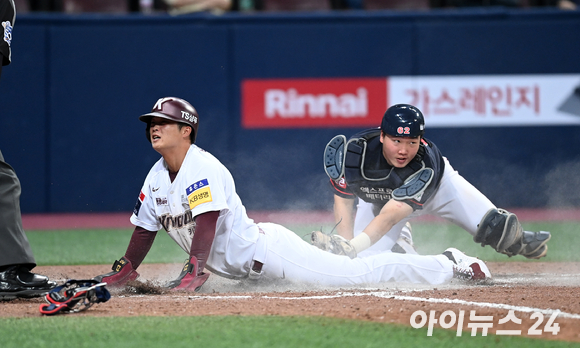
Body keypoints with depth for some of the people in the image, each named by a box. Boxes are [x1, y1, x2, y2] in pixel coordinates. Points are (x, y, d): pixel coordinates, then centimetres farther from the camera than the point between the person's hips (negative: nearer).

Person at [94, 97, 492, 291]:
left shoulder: (204, 168, -20)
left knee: (355, 273, -7)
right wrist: (122, 274, 11)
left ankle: (448, 266, 3)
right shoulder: (157, 177, 7)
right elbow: (145, 228, 16)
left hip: (265, 248, -8)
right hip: (240, 267, 9)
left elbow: (206, 222, -29)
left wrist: (192, 272, -37)